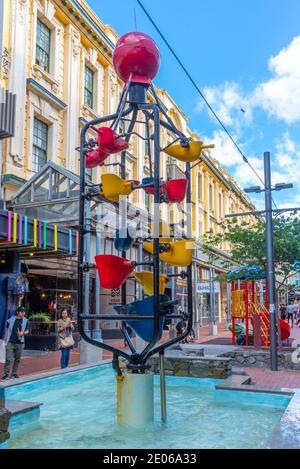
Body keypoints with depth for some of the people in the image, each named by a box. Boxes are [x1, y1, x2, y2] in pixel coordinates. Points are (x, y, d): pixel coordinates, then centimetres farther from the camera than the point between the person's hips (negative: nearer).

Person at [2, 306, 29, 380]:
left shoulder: (25, 321, 1)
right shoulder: (10, 320, -3)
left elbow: (27, 331, 8)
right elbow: (7, 330, 3)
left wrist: (23, 333, -14)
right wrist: (5, 341, 1)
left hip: (20, 343, 2)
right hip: (10, 342, -2)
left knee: (17, 359, 9)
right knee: (8, 359, -6)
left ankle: (14, 373, 22)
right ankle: (6, 374, 6)